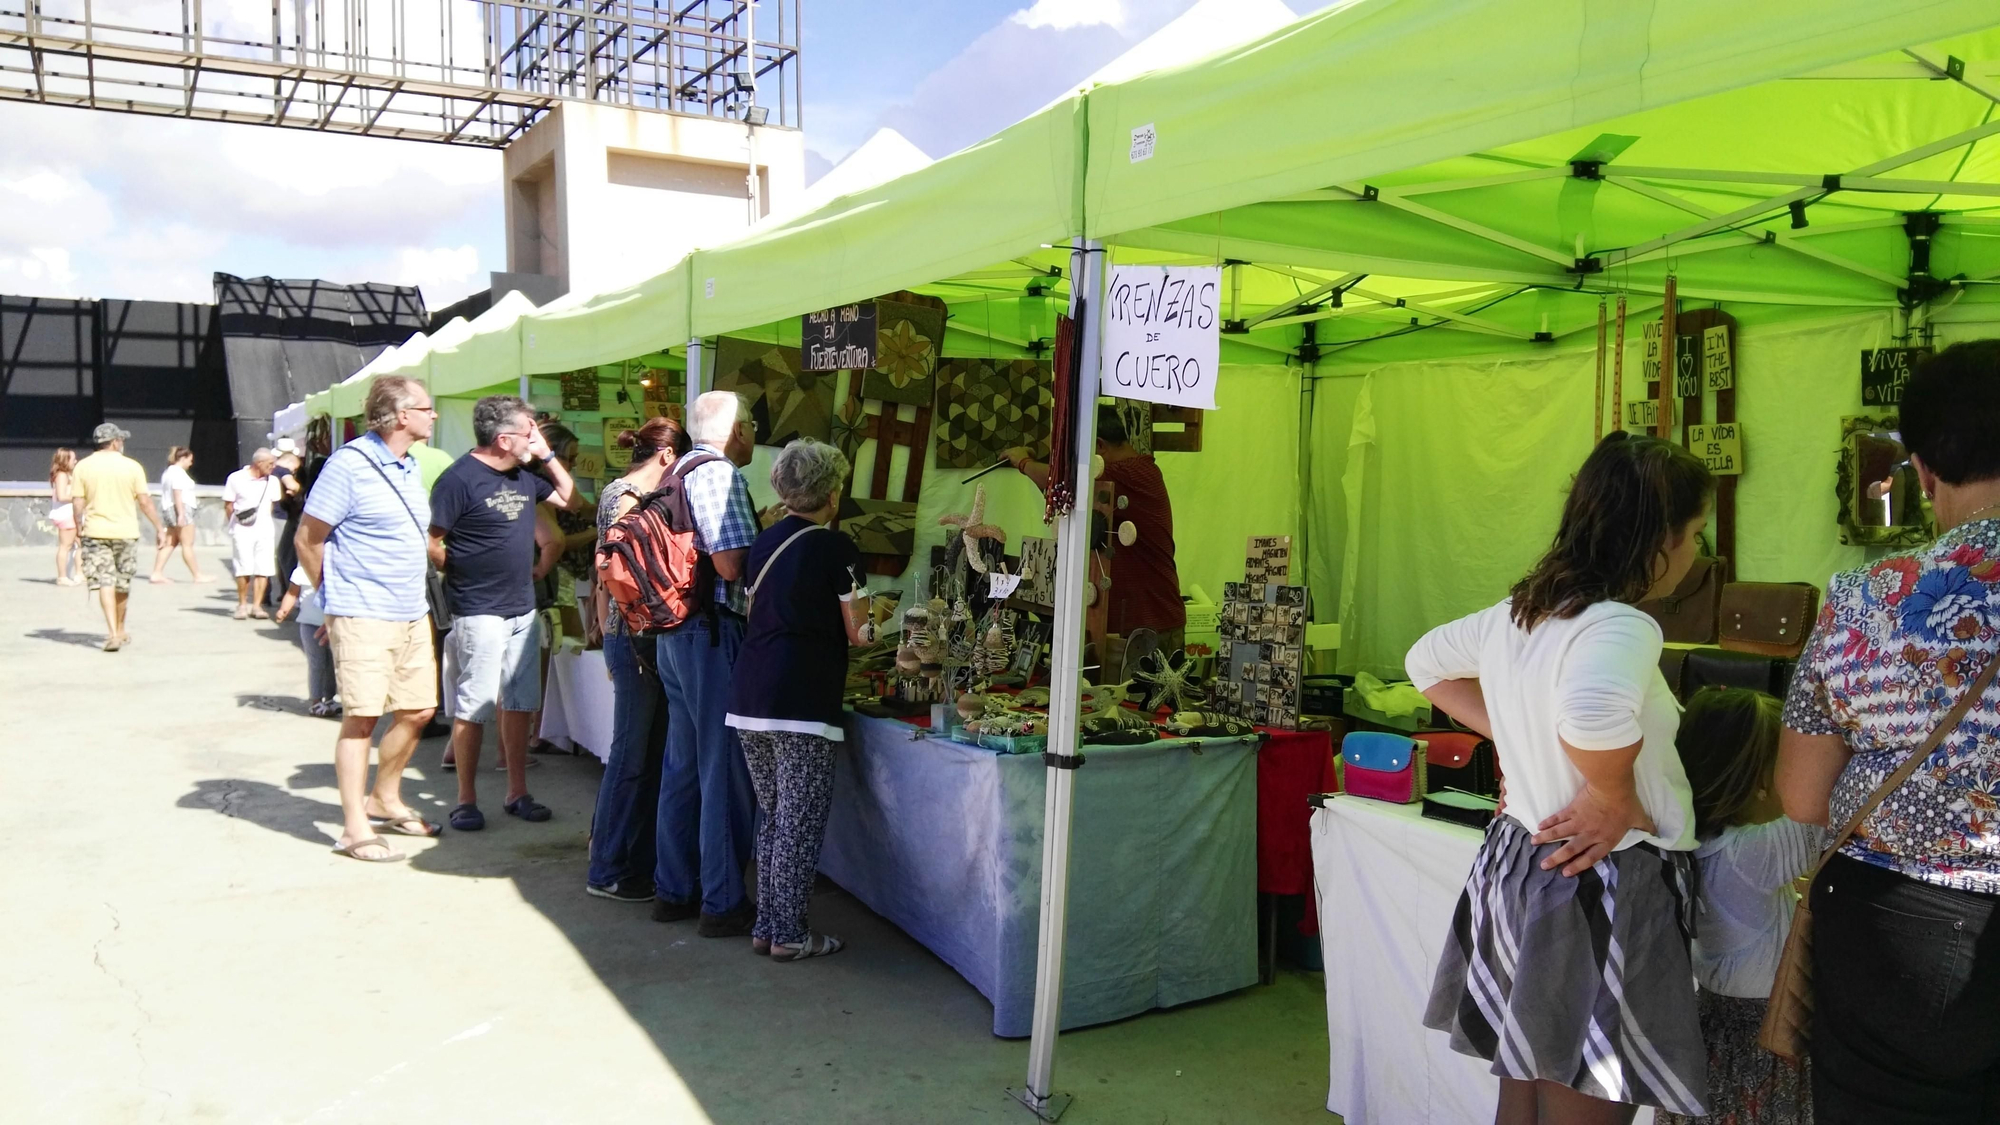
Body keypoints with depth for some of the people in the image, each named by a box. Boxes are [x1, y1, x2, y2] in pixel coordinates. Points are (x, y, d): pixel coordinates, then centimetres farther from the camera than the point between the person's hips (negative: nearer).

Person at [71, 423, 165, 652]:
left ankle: (113, 633, -14)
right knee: (122, 584, 13)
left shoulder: (83, 466, 0)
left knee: (105, 583, -2)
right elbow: (145, 502, -4)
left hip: (95, 532, 0)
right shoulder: (132, 466, -4)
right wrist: (159, 528, 4)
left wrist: (79, 530, 12)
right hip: (126, 532, 0)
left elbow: (78, 503, -1)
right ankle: (120, 631, 26)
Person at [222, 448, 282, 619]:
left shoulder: (273, 481, 5)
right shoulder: (236, 478, -3)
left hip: (265, 530, 3)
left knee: (263, 569, -2)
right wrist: (237, 521, -2)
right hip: (242, 530, -3)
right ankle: (242, 605, 11)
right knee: (244, 569, -2)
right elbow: (228, 505, 2)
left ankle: (256, 605, 5)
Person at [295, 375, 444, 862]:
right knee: (362, 716, -3)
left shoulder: (409, 467, 12)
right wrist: (337, 597, -1)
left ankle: (384, 800, 31)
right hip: (364, 616, -8)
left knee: (417, 710, 12)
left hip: (413, 614, 8)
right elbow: (307, 539, -9)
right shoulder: (349, 464, -12)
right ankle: (355, 829, 5)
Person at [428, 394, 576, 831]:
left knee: (519, 704, 12)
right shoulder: (460, 478, -14)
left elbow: (567, 497, 19)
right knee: (473, 708, -1)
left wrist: (547, 455, 8)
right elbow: (432, 544, -14)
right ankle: (466, 800, 10)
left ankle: (518, 793, 22)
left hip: (523, 610, 8)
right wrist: (467, 575, -2)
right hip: (480, 614, -8)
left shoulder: (524, 475, 9)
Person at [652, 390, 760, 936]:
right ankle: (723, 903, 5)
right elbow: (731, 564, -21)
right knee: (725, 769, -2)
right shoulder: (719, 474, -13)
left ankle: (674, 890, 24)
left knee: (683, 765, 15)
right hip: (713, 631, -10)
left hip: (673, 632, 10)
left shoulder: (679, 471, 16)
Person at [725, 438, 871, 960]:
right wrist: (872, 613, 17)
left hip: (749, 698, 7)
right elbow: (857, 632, -5)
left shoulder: (763, 543, 13)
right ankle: (789, 935, 10)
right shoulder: (836, 548, -7)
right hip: (802, 701, -7)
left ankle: (766, 925, 24)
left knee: (772, 815, 17)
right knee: (801, 822, 3)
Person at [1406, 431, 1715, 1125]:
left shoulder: (1513, 615, 6)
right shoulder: (1622, 628, -20)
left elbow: (1427, 663, 22)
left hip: (1516, 861, 9)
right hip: (1601, 889, -8)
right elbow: (1594, 713, -42)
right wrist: (1618, 801, -23)